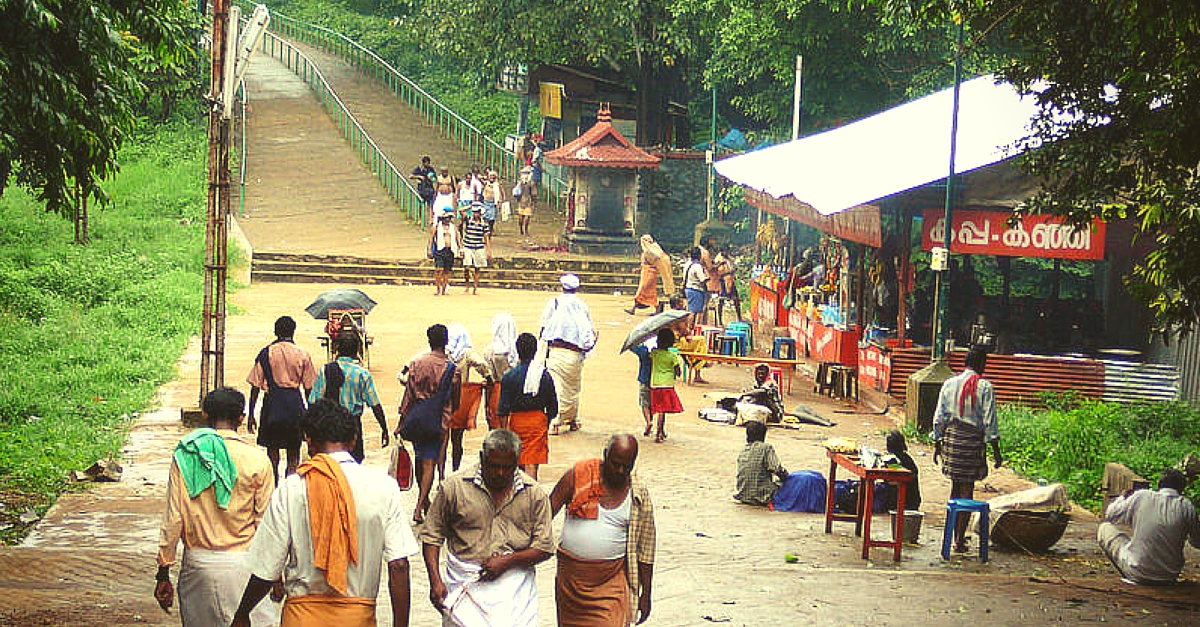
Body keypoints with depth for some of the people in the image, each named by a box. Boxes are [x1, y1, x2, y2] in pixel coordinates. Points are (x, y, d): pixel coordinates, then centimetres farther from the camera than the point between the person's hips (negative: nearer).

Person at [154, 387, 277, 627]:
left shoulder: (184, 457, 0)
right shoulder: (257, 460, -5)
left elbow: (173, 518, -1)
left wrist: (163, 573, 6)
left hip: (197, 563, 2)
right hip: (243, 562, -2)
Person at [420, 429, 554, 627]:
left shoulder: (534, 494, 4)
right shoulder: (455, 487, 0)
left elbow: (544, 548, 4)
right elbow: (432, 536, 5)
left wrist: (506, 561, -11)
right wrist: (435, 581, -6)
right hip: (465, 582, -1)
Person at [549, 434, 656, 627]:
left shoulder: (640, 496, -1)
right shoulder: (578, 475, -4)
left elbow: (645, 548, 5)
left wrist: (646, 594, 7)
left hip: (611, 579, -1)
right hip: (571, 574, 1)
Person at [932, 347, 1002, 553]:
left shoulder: (949, 384, 6)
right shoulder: (984, 387, -7)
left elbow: (939, 418, 8)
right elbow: (989, 421, -10)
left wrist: (937, 444, 15)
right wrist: (995, 450, -5)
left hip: (950, 437, 4)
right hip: (972, 441, -4)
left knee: (956, 486, 17)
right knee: (967, 489, 0)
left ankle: (955, 534, 23)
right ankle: (960, 539, -2)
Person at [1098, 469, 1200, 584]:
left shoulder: (1141, 497, -12)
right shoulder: (1187, 506, -10)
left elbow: (1110, 515, 5)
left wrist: (1123, 497, 25)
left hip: (1137, 574, -3)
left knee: (1104, 528, 18)